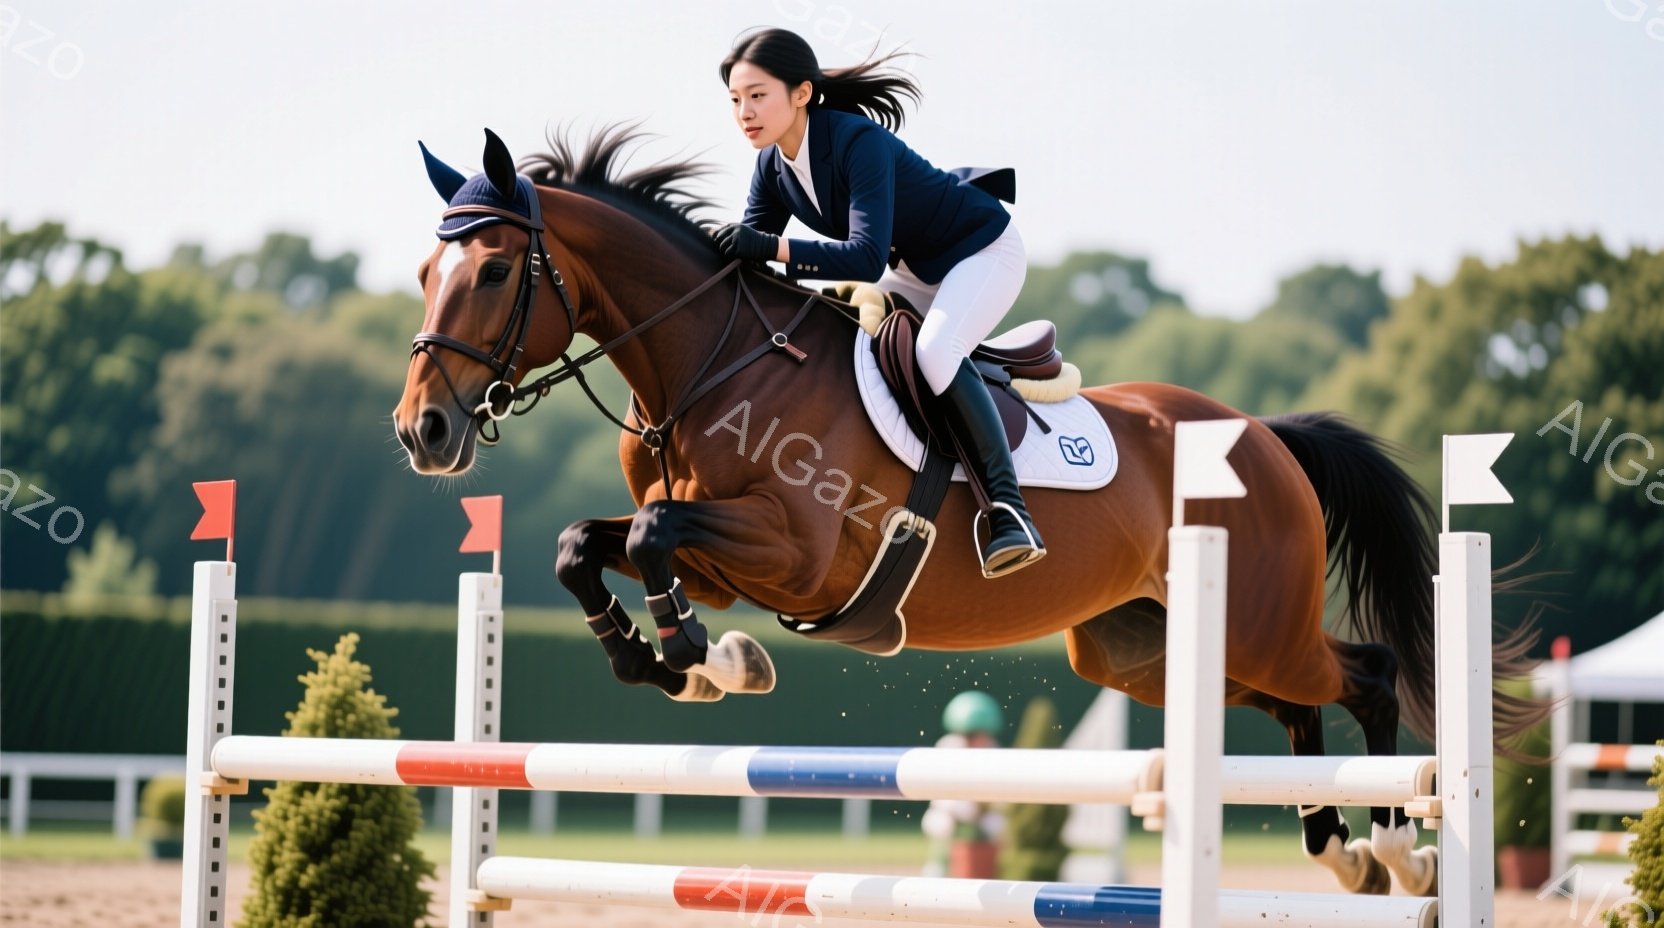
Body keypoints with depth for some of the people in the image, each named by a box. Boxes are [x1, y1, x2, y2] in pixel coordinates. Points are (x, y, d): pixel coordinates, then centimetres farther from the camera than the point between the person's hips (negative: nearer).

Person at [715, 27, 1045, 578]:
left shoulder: (858, 141, -33)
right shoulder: (773, 167, -8)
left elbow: (867, 258, -42)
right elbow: (747, 255, -4)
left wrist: (772, 248, -51)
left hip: (982, 253, -9)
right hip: (913, 270, 9)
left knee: (935, 352, -33)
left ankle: (1007, 508, -32)